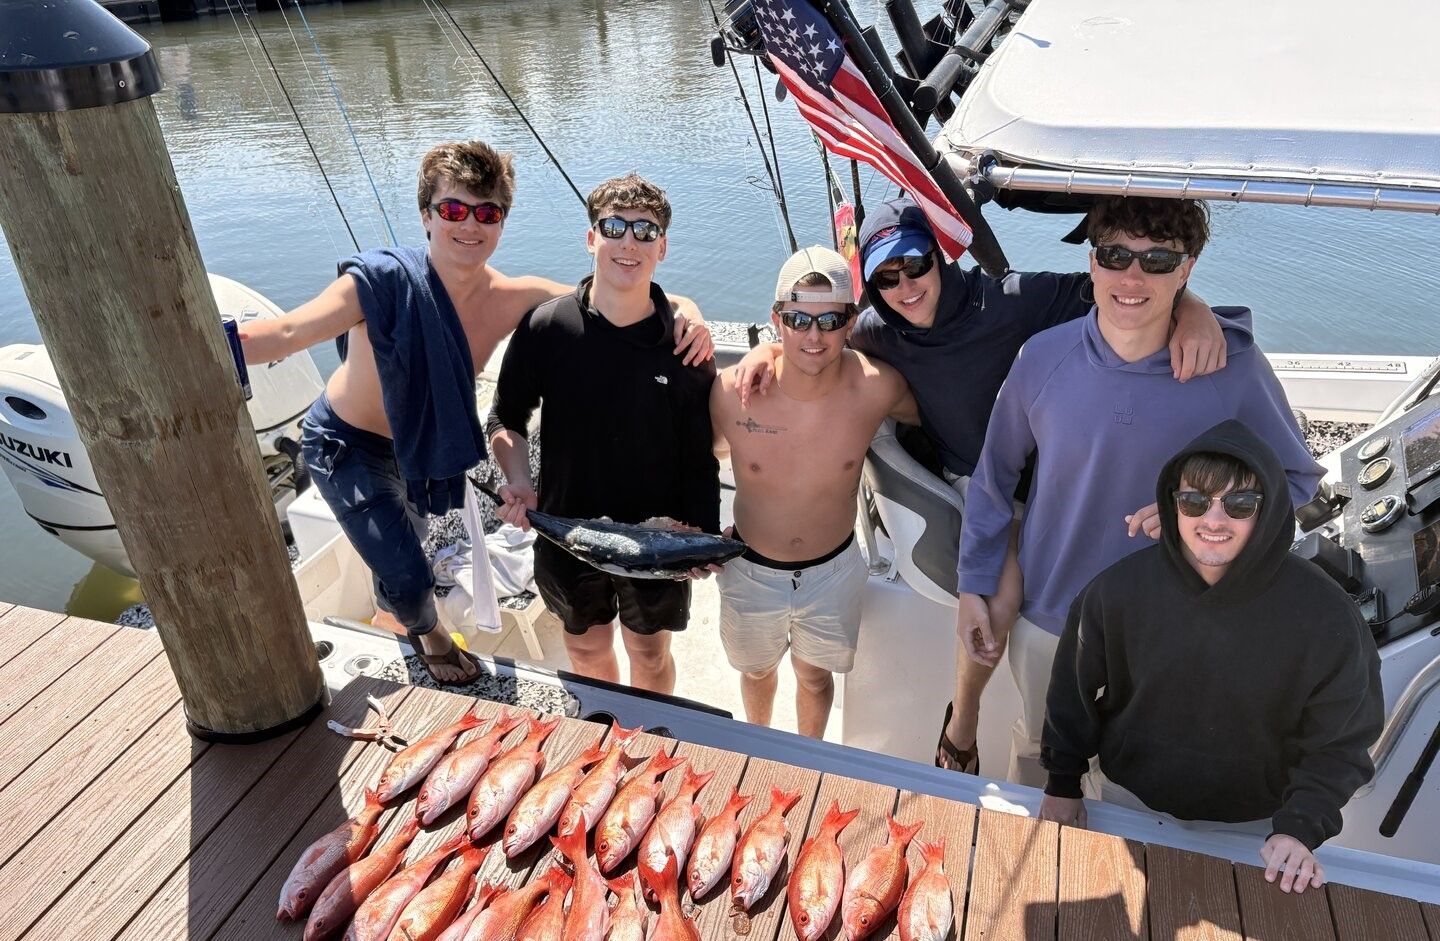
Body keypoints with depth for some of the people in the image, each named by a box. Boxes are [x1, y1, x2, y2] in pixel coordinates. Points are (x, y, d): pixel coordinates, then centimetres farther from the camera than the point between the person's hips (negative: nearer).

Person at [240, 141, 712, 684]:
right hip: (345, 447, -5)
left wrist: (686, 311, -34)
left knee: (408, 538, 29)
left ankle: (390, 613, 64)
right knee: (410, 579, -8)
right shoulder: (386, 280, -34)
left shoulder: (512, 299, -20)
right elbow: (287, 334, -41)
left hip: (414, 444, 5)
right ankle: (426, 633, 31)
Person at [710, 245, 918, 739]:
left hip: (832, 570, 0)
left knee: (815, 677, 26)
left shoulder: (877, 388, -25)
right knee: (757, 671, 28)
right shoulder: (732, 391, -26)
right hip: (751, 570, 0)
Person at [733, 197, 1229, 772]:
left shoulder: (1008, 302, -23)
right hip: (974, 479, 2)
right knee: (1000, 597, -14)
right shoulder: (882, 331, -12)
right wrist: (768, 348, -19)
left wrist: (1192, 308, -41)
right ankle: (962, 722, 12)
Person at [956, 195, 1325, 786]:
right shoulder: (1044, 358, -18)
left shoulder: (1235, 367, -20)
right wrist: (973, 584, -1)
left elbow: (1296, 477, -5)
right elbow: (995, 475, -5)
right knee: (1036, 746, 27)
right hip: (1046, 613, 1)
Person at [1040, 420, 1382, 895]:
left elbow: (1338, 743, -10)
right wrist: (1063, 784, 0)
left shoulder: (1326, 615, -22)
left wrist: (1301, 828, -21)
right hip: (1127, 801, 1)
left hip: (1251, 826, 0)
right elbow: (1074, 689, -5)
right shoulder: (1120, 588, -21)